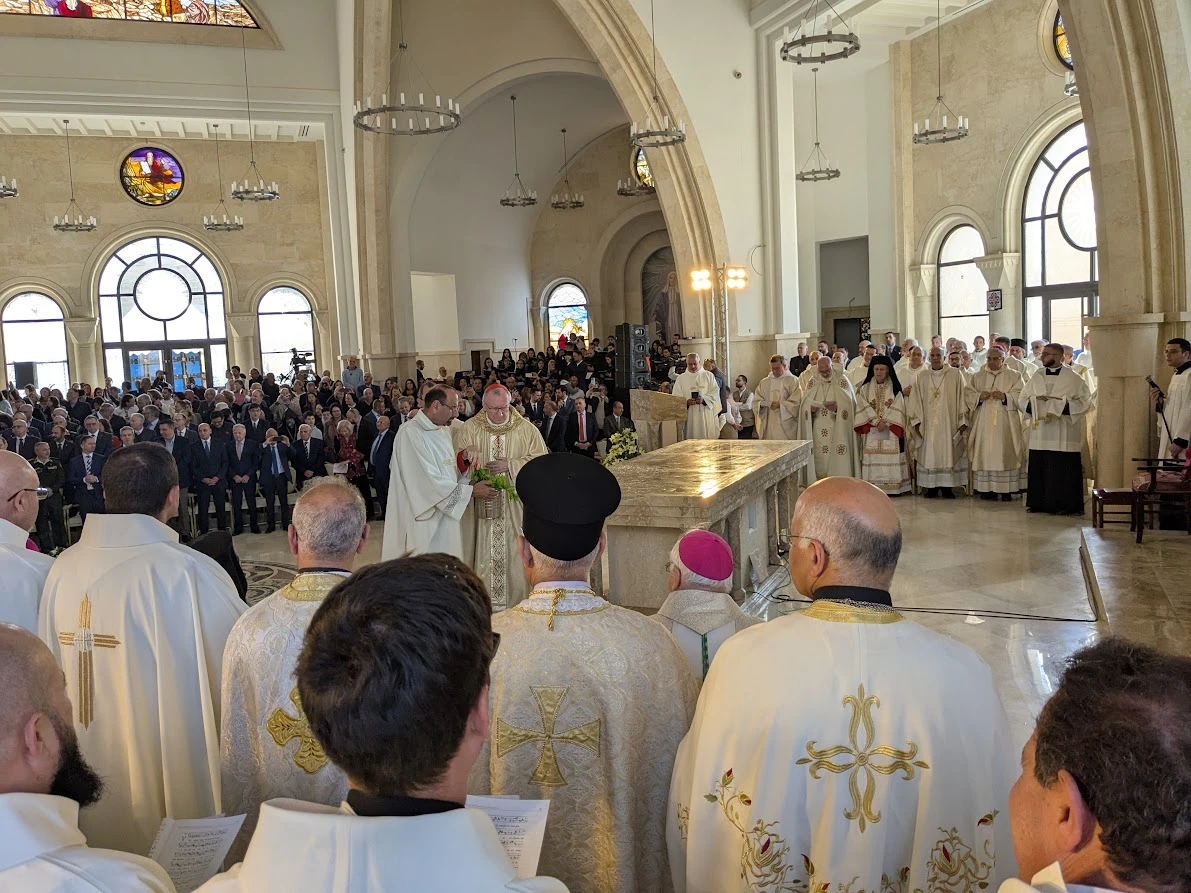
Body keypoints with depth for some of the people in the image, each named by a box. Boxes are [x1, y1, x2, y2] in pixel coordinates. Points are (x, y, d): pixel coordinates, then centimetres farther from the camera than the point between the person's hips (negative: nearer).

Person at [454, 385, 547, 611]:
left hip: (516, 506, 1)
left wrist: (510, 465, -14)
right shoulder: (468, 429, 2)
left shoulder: (526, 429, 4)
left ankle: (517, 604, 13)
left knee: (515, 554, 2)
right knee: (483, 554, 1)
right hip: (481, 506, 0)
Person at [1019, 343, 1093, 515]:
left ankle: (1064, 505, 5)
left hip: (1064, 435, -4)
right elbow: (1022, 400, 12)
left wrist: (1061, 406, -15)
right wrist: (1034, 403, -8)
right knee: (1039, 468, 4)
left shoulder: (1073, 378, -1)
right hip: (1040, 434, 4)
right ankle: (1040, 502, 13)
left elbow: (1084, 402, -5)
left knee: (1062, 471, -3)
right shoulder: (1037, 377, 12)